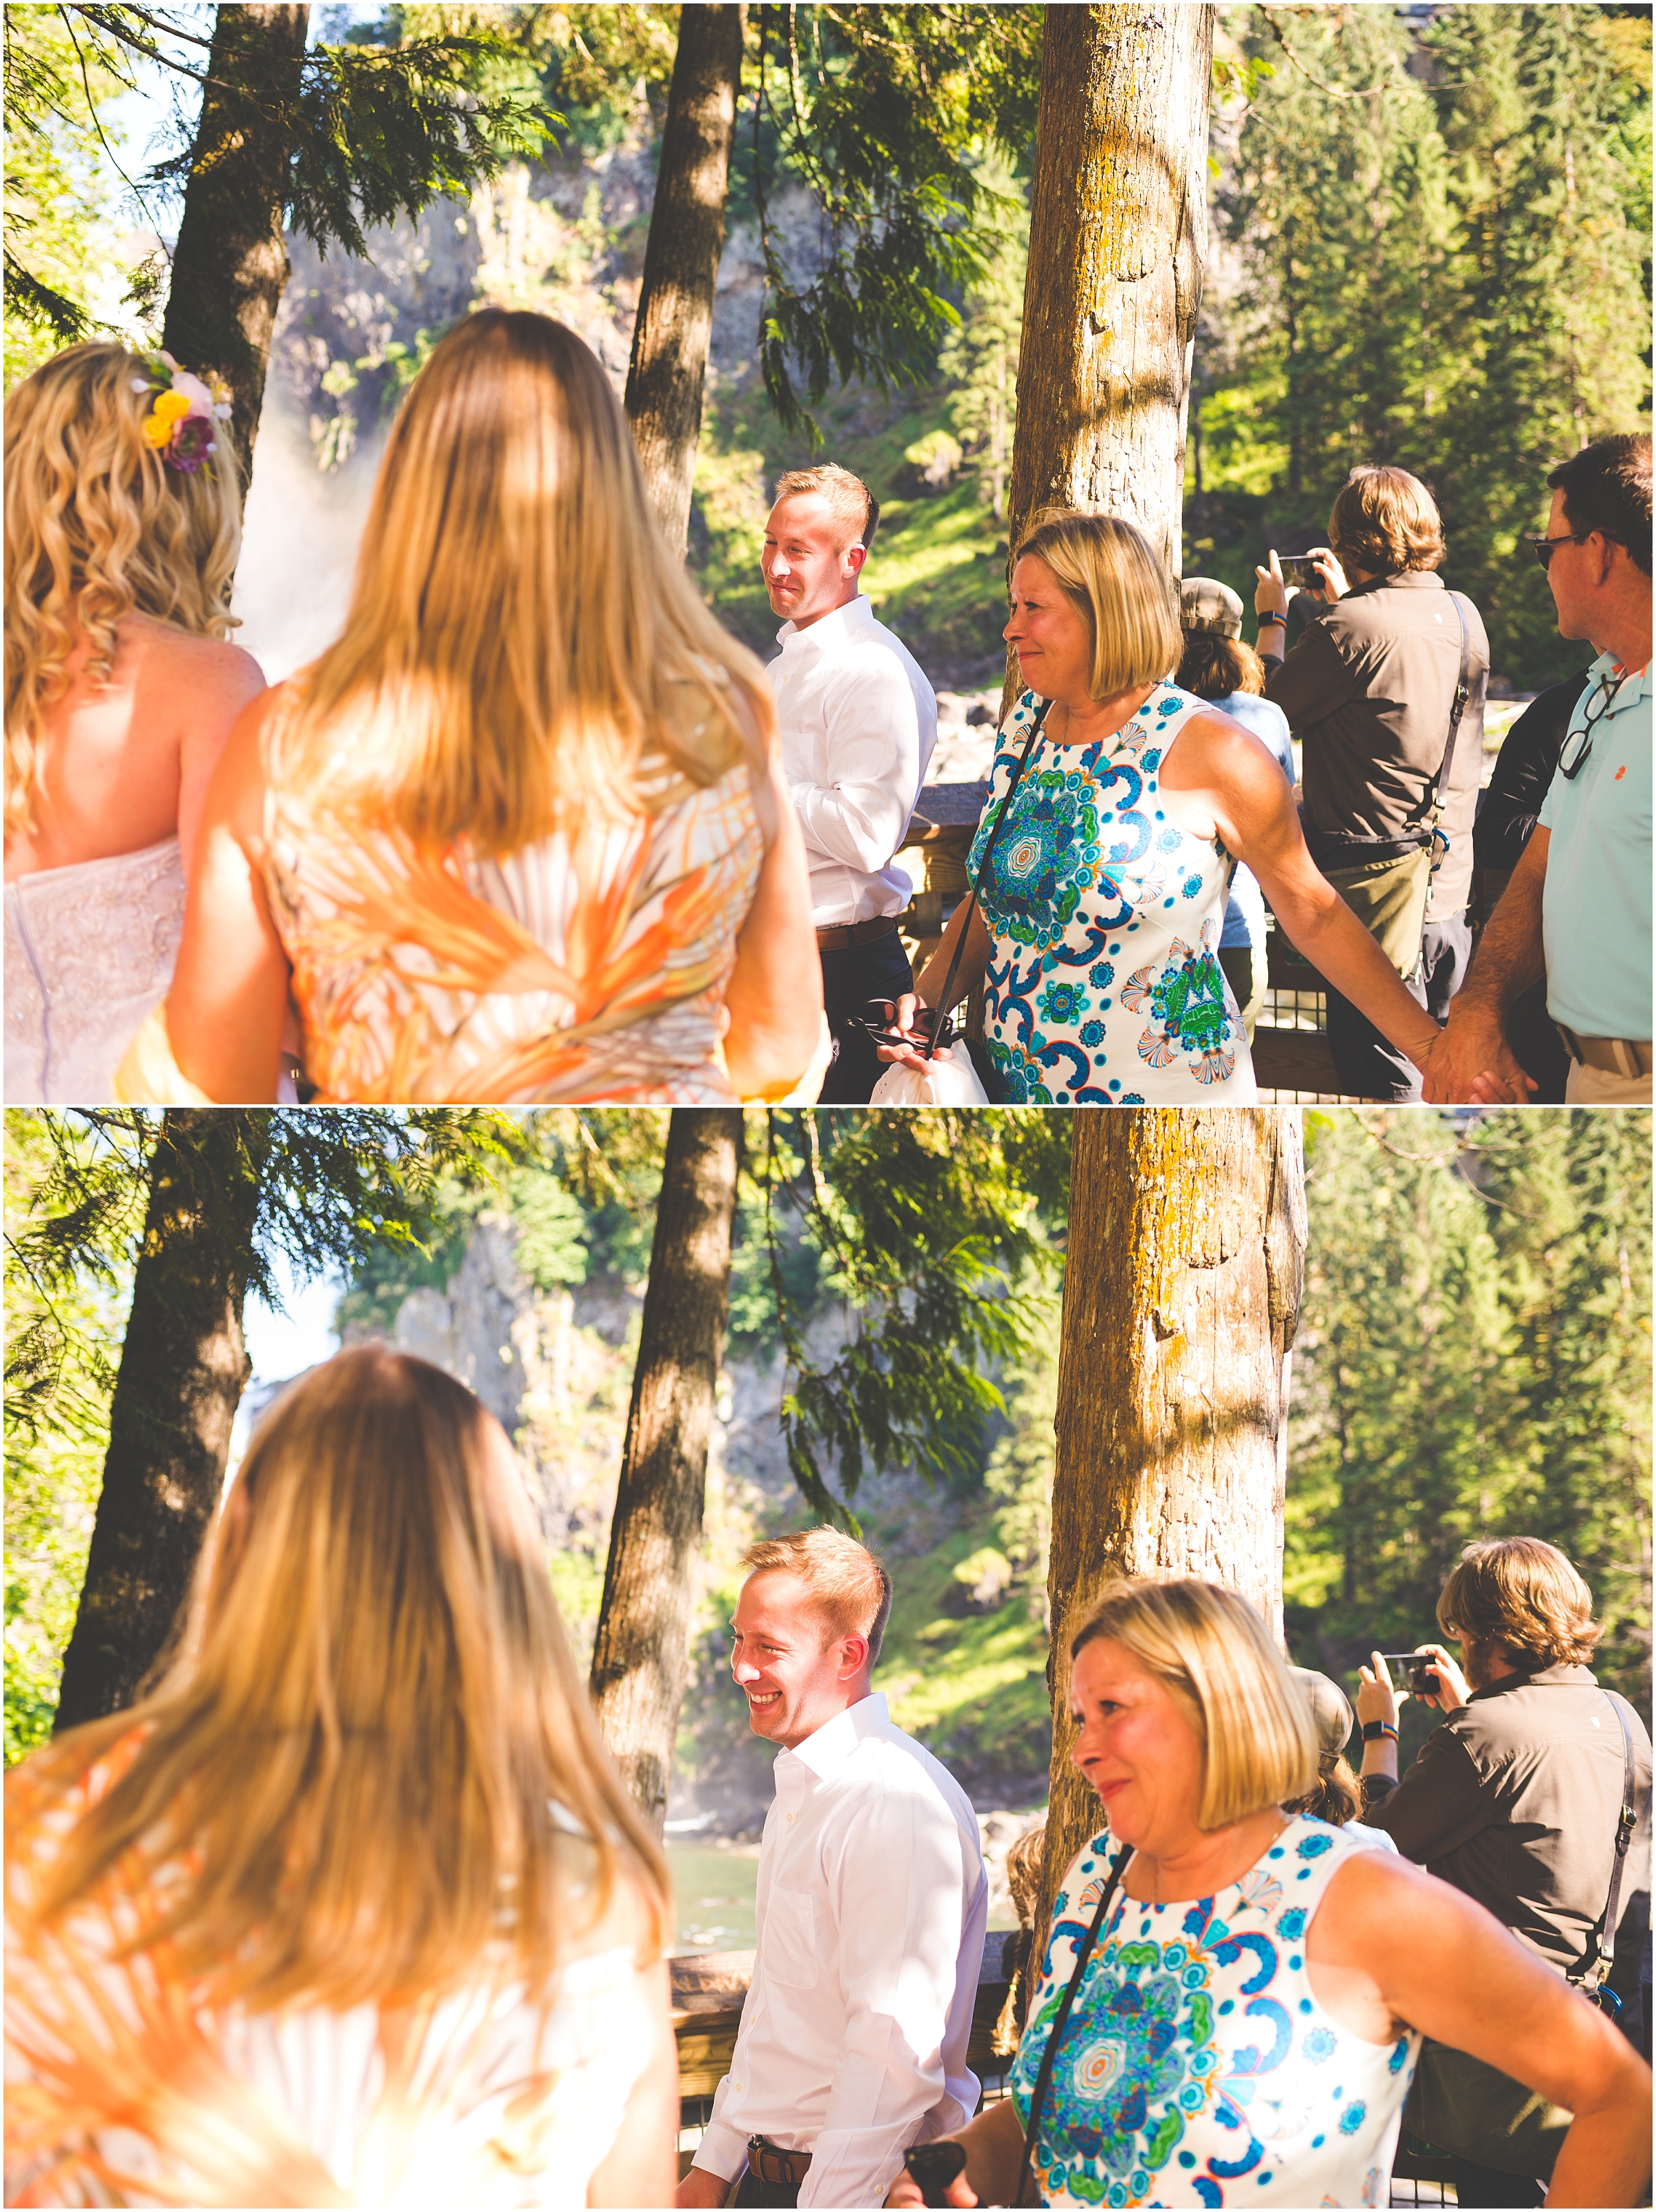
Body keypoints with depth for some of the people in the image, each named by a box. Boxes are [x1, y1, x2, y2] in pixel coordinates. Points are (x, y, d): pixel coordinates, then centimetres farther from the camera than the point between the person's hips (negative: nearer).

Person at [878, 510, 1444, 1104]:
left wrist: (1432, 1049, -12)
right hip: (1018, 1087, 6)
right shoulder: (1024, 726, 6)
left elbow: (1314, 916, -8)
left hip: (1164, 1094, -6)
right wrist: (927, 1002, -1)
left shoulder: (1208, 749, -13)